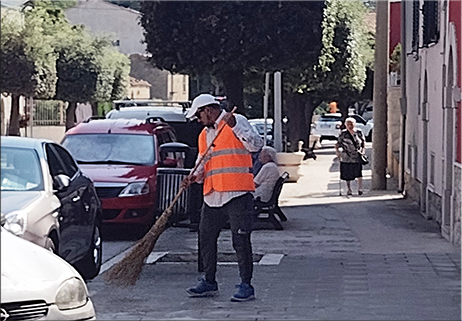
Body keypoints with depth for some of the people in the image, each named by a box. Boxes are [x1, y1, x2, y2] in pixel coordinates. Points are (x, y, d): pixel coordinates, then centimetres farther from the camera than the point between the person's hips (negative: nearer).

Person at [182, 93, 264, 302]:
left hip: (237, 193, -8)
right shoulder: (204, 135, 21)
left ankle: (246, 286, 0)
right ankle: (209, 282, 22)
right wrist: (194, 177, 2)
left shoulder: (237, 121, -1)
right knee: (206, 239, 10)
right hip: (212, 196, 8)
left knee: (241, 240, -6)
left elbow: (256, 145, -13)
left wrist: (234, 126, -22)